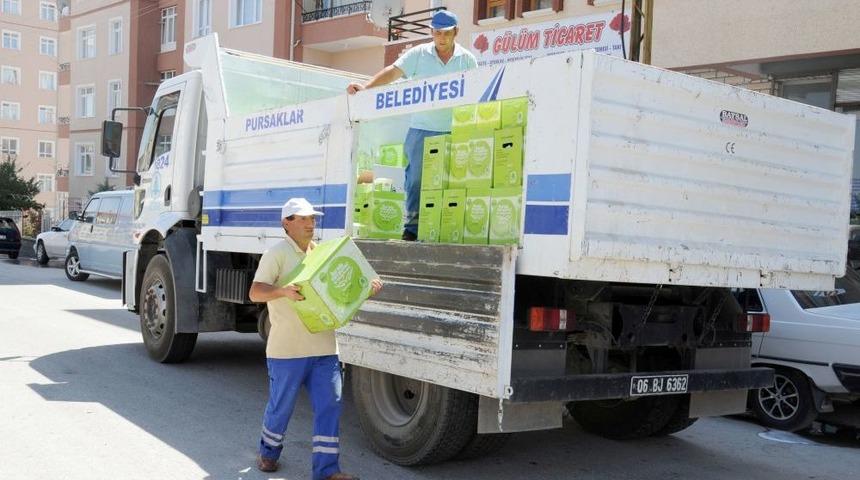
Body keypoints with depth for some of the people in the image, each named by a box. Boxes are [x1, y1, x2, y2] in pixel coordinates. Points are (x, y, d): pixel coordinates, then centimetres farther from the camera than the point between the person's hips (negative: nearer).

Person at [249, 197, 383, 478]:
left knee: (329, 405, 1)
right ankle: (268, 453, 35)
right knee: (281, 405, 10)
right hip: (287, 348, -5)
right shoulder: (277, 254, -6)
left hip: (324, 348, 5)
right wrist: (283, 291, -34)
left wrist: (367, 288, 2)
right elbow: (255, 292, -15)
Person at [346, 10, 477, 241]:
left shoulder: (467, 59, 7)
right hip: (421, 129, -1)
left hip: (454, 132, 1)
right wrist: (365, 87, -18)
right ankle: (412, 226, 3)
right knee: (415, 179, -2)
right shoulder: (418, 54, 3)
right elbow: (394, 71, -5)